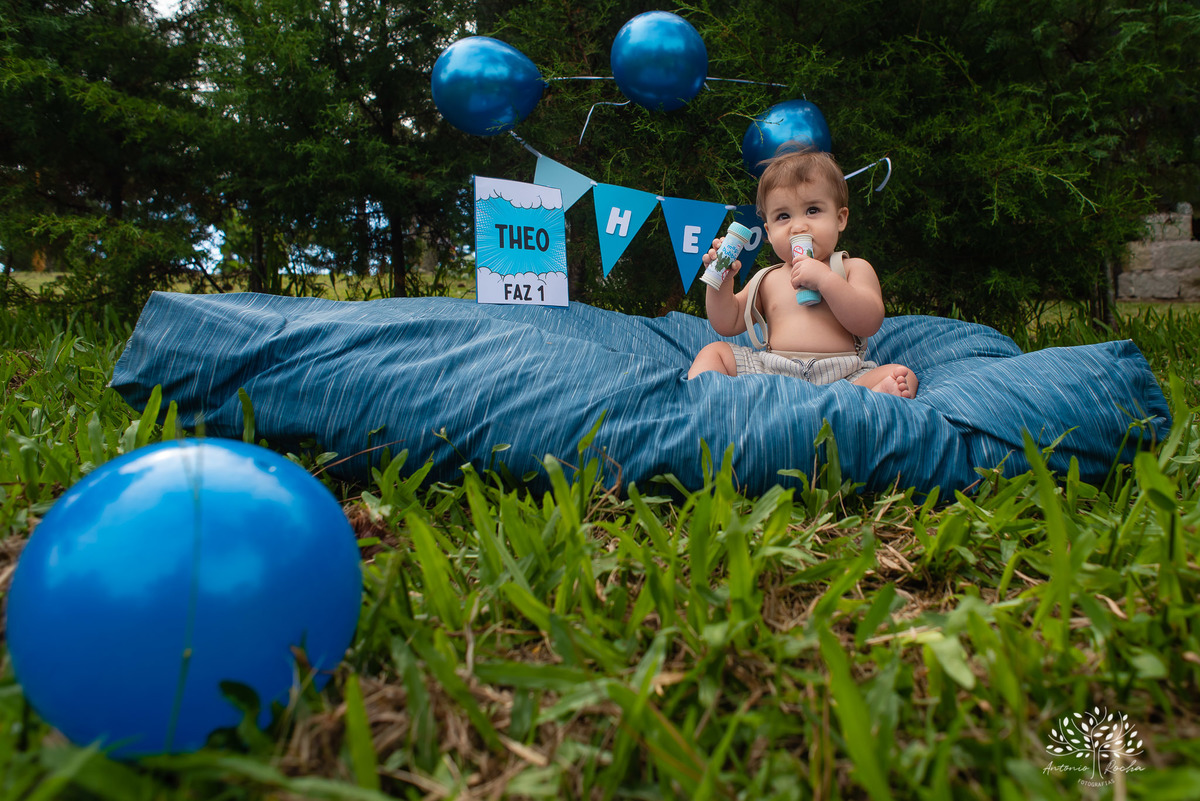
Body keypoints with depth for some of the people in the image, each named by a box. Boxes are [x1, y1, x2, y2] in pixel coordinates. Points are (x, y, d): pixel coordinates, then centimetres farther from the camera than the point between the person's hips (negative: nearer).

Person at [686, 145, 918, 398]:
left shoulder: (855, 269, 10)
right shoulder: (767, 280, 18)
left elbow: (870, 322, -7)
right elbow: (727, 325, 18)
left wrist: (825, 280, -16)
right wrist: (721, 280, 3)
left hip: (841, 377, -2)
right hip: (770, 372, 3)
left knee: (904, 375, -25)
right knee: (714, 352, -7)